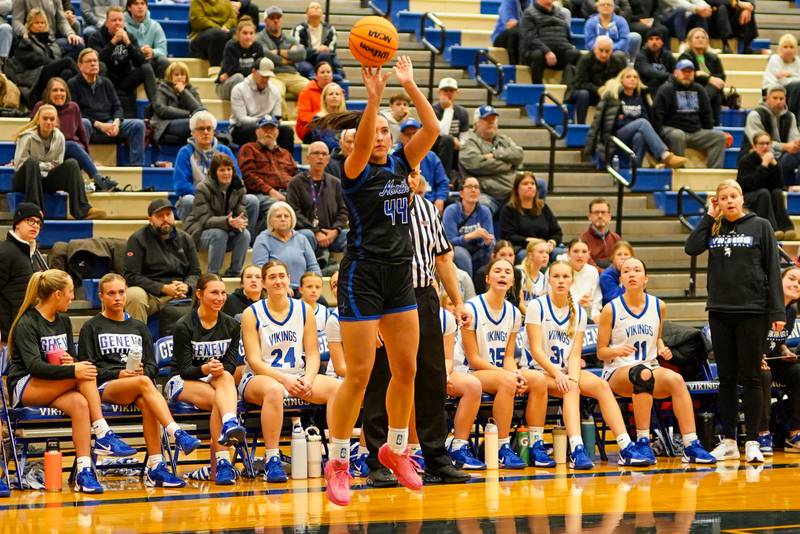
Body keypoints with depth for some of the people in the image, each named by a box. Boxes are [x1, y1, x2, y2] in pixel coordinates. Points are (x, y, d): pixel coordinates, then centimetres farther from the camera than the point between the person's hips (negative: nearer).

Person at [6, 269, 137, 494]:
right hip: (24, 389, -6)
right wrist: (72, 371, -33)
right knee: (85, 376, -29)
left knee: (79, 403, -31)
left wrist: (71, 362, -10)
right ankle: (103, 435, -30)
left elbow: (75, 360, 16)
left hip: (53, 391, 6)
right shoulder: (26, 324, -9)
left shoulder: (63, 321, 14)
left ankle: (84, 471, -40)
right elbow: (35, 366, -21)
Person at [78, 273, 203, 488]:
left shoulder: (139, 327, 25)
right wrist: (118, 374, -12)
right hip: (105, 388, -3)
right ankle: (178, 435, -52)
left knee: (146, 403, -36)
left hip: (137, 387, 3)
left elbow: (152, 366, 18)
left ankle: (155, 467, -42)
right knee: (143, 383, -36)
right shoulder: (91, 328, 13)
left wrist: (143, 371, -6)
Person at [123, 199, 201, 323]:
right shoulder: (138, 239, 1)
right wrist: (163, 288, -16)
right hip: (149, 293, -3)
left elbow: (195, 273, 16)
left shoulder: (185, 239, 15)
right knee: (134, 295, -36)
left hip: (180, 294, 3)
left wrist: (186, 286, -9)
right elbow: (131, 276, -6)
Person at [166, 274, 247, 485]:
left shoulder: (231, 325, 5)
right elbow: (185, 369, -13)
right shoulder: (184, 326, -10)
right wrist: (204, 369, -35)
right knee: (218, 399, -36)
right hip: (182, 382, -3)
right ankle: (222, 462, -50)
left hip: (216, 382, 3)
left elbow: (231, 365, -2)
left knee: (225, 377, -36)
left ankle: (230, 426, -61)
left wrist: (220, 370, -26)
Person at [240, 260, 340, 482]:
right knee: (274, 390, -40)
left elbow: (312, 353, 6)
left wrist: (307, 379, -15)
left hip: (298, 378, 4)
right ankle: (272, 461, -38)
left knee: (336, 387, -24)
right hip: (259, 378, -4)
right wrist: (284, 379, -22)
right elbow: (254, 360, -8)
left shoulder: (304, 310, 8)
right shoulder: (252, 314, -2)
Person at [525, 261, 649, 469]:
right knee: (570, 388, -35)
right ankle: (577, 451, -51)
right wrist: (557, 374, -25)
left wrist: (572, 376, -18)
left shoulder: (578, 312, 10)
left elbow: (575, 354, 2)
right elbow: (536, 349, -12)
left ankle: (626, 448, -31)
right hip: (541, 372, -4)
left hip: (566, 372, 4)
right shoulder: (537, 306, -3)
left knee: (601, 384, -24)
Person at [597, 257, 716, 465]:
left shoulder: (658, 306, 8)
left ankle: (691, 446, -33)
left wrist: (662, 349, 3)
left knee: (676, 379, -31)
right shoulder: (611, 310, -2)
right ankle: (643, 442, -36)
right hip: (617, 372, -3)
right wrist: (617, 351, -20)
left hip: (650, 369, 3)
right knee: (643, 374, -40)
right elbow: (601, 352, 2)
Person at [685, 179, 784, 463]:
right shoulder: (713, 228, 9)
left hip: (752, 312, -3)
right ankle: (728, 442, 12)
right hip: (720, 311, 3)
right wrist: (709, 216, -2)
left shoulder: (760, 226, 2)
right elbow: (691, 248, -8)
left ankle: (752, 442, 3)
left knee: (749, 378, -1)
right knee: (726, 379, 7)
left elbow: (772, 270, -1)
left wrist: (777, 312, -7)